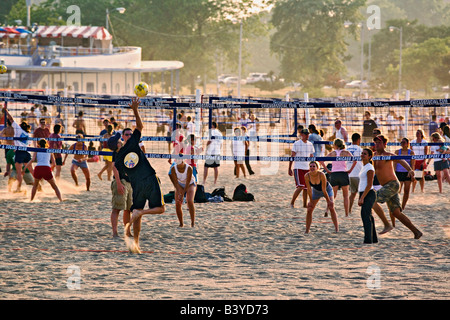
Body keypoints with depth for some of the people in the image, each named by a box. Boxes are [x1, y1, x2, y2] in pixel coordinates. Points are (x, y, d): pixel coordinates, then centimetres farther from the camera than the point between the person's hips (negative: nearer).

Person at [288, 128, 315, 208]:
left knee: (306, 187, 2)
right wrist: (289, 168, -8)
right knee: (300, 186, -15)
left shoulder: (310, 144, 12)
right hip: (298, 168, -6)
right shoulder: (296, 144, -5)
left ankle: (305, 204, 8)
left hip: (307, 168, 6)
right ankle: (292, 203, -3)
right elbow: (292, 156, -5)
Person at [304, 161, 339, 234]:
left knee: (331, 207, -16)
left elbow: (324, 190, -29)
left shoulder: (321, 175, -36)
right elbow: (309, 189, -17)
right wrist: (311, 201, -11)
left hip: (327, 190, -3)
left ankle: (337, 228, -8)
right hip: (316, 191, 3)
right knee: (309, 209, -5)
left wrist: (328, 201, -20)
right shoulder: (307, 176, -27)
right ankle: (307, 230, 6)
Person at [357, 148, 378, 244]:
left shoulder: (370, 168, -12)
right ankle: (374, 238, 19)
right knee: (368, 216, 13)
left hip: (369, 194, -10)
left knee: (365, 215, -17)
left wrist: (362, 198, -19)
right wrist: (361, 197, 20)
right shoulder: (364, 167, 16)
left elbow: (369, 185, -17)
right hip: (363, 194, 10)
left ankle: (368, 239, -21)